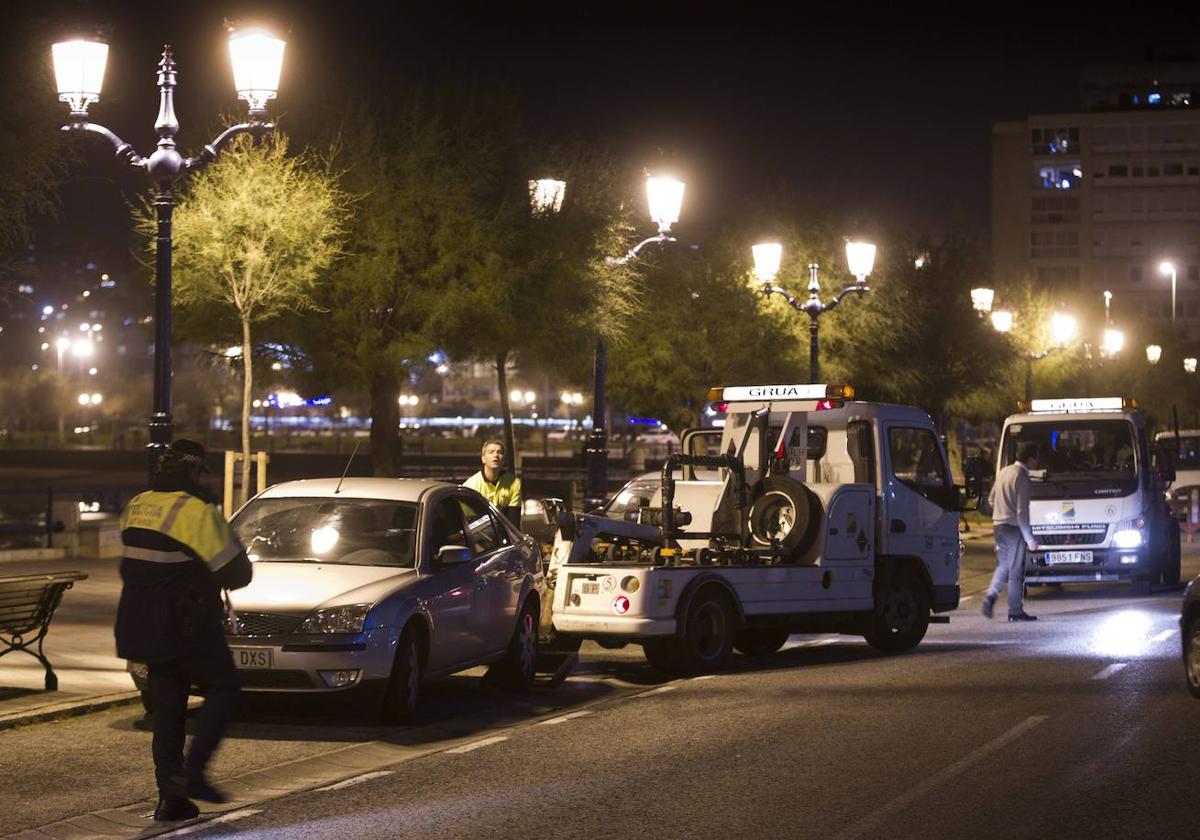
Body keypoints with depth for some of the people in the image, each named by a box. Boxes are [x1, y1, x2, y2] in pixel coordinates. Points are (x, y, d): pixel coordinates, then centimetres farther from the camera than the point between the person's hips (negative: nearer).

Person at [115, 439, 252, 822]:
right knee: (223, 690, 7)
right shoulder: (197, 511, -16)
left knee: (166, 706, 12)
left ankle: (170, 797, 12)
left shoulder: (135, 507, 8)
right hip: (187, 628, -7)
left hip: (142, 627, 7)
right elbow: (236, 572, -14)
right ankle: (191, 773, -6)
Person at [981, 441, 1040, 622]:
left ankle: (991, 597, 1)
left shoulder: (1004, 472, 11)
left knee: (1003, 566, 19)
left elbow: (991, 501, 18)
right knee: (1016, 570, 1)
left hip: (998, 526, 8)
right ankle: (1015, 611, 6)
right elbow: (1022, 511, -18)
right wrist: (1029, 539, -16)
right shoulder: (1021, 477, -15)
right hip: (1014, 528, -8)